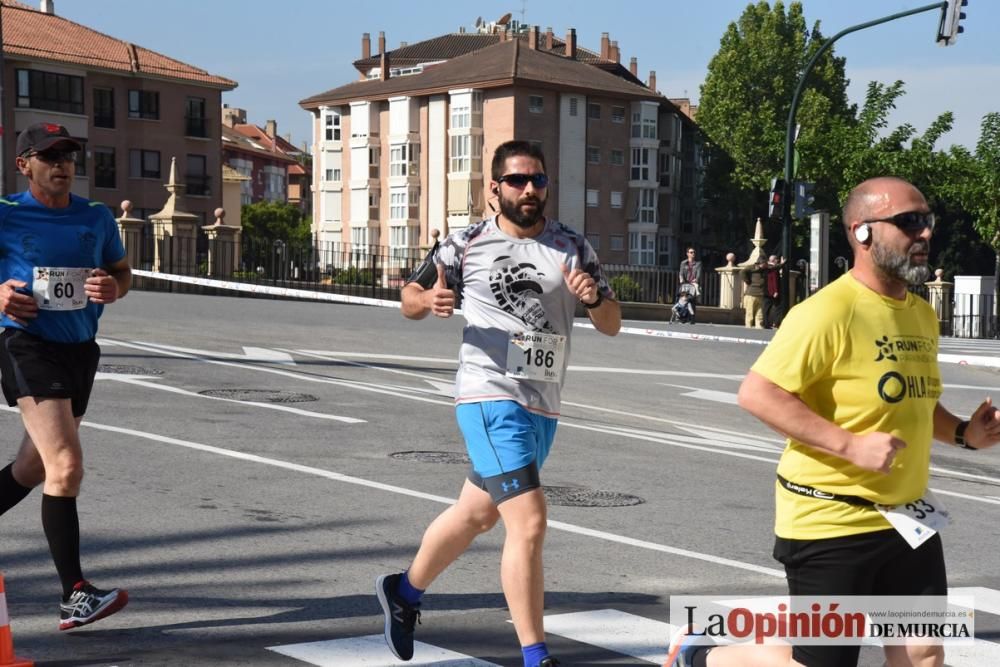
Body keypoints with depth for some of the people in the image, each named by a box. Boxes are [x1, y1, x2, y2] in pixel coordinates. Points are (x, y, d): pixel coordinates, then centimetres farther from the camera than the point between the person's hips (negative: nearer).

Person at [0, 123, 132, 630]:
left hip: (81, 350, 6)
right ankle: (75, 597, -16)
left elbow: (122, 270, 18)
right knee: (67, 465, -18)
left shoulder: (97, 217, 8)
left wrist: (114, 288, -5)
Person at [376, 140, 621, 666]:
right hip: (491, 399, -5)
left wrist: (594, 297, -17)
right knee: (528, 521, -17)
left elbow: (612, 326, 5)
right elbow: (410, 297, 9)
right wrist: (429, 300, -15)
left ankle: (404, 592, 45)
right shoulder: (467, 245, -2)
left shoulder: (572, 247, 5)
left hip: (543, 407, 6)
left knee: (476, 513, 22)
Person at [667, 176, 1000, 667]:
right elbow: (757, 393, -23)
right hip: (831, 524, -8)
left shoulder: (922, 315, 10)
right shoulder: (829, 312, -17)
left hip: (906, 517, 8)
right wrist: (850, 445, -27)